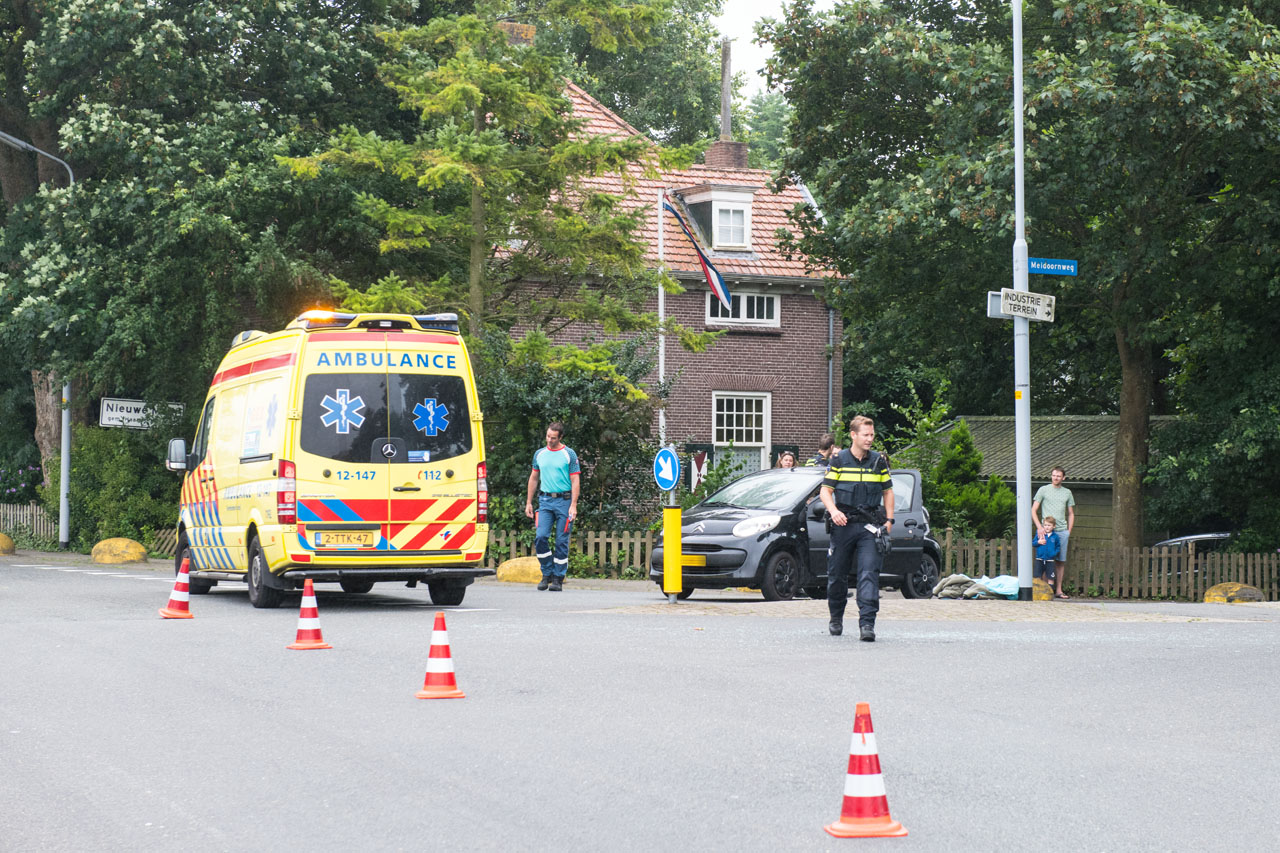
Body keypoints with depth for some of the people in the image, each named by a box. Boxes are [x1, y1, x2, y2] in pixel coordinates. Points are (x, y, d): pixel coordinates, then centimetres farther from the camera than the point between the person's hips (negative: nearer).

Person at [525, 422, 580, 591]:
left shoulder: (569, 454, 0)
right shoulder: (540, 454, 11)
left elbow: (575, 481, -3)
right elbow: (534, 478, 19)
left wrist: (573, 506, -11)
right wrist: (528, 502, 14)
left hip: (564, 501, -3)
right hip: (545, 501, 3)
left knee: (562, 542, -2)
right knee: (541, 537, -10)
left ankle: (558, 578, 5)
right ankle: (547, 574, 5)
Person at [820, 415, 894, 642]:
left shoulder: (879, 461, 9)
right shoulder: (839, 460, 4)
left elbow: (888, 491, 17)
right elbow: (825, 490, 3)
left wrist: (889, 520, 8)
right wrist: (834, 511, -16)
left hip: (870, 525, 0)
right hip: (843, 524, 0)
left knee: (869, 574, -13)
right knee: (837, 574, 7)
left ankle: (867, 623, -18)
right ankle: (836, 618, 27)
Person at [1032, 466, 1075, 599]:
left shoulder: (1067, 492, 14)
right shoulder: (1043, 490, 5)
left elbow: (1071, 514, 20)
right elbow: (1033, 510, 3)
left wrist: (1069, 532, 9)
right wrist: (1040, 527, -8)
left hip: (1062, 531, 3)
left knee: (1061, 561, 2)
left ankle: (1058, 590, 5)